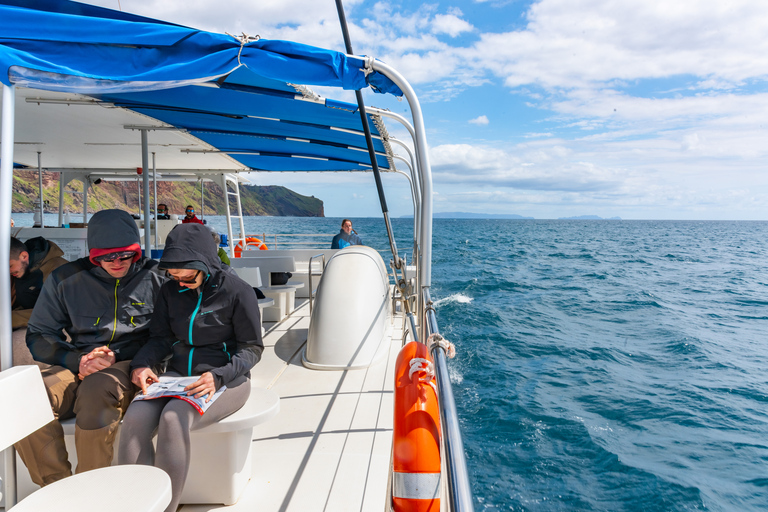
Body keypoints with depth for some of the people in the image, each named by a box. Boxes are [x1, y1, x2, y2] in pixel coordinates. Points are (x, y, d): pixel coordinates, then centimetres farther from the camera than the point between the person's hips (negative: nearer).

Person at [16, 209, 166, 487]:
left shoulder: (155, 279, 4)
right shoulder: (65, 279, 10)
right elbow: (38, 336, 11)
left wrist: (117, 358, -11)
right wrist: (77, 360, -9)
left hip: (129, 368, -3)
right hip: (76, 369, 3)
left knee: (96, 390, -36)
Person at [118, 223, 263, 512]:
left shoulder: (237, 291, -9)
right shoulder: (171, 291, 7)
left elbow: (252, 348, -7)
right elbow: (161, 338, 12)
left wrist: (218, 376, -22)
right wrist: (141, 364, -9)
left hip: (224, 380, -4)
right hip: (176, 376, 5)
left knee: (173, 419, -32)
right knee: (135, 418, -25)